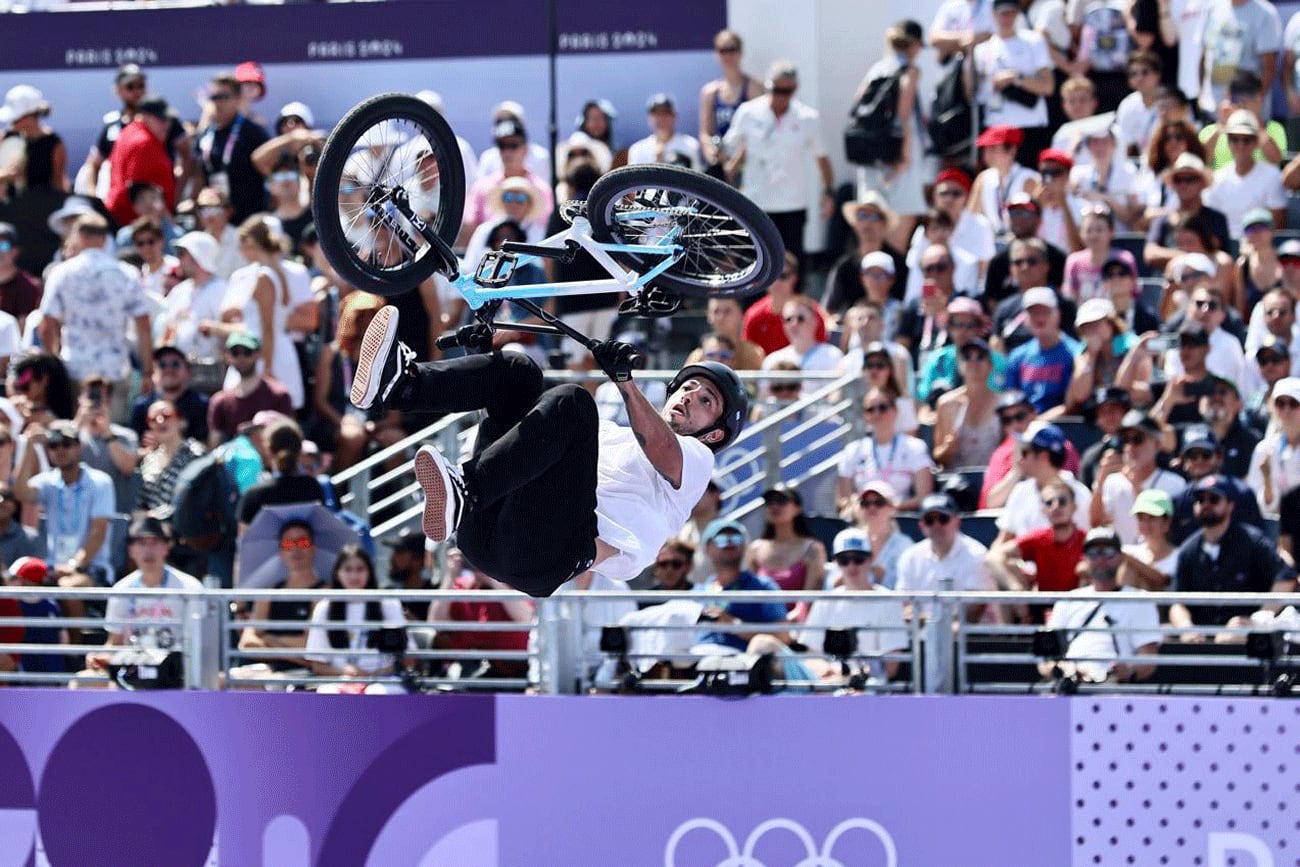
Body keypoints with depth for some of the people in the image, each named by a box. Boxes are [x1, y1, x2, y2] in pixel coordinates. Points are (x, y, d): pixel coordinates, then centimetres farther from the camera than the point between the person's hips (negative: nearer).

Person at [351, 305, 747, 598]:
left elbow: (660, 449, -1)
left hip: (552, 552, -6)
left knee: (573, 403, -25)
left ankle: (461, 497, -46)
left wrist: (625, 379, -15)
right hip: (488, 533, 6)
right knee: (518, 370, 4)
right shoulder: (611, 433, 42)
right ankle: (401, 384, -26)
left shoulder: (696, 458, 24)